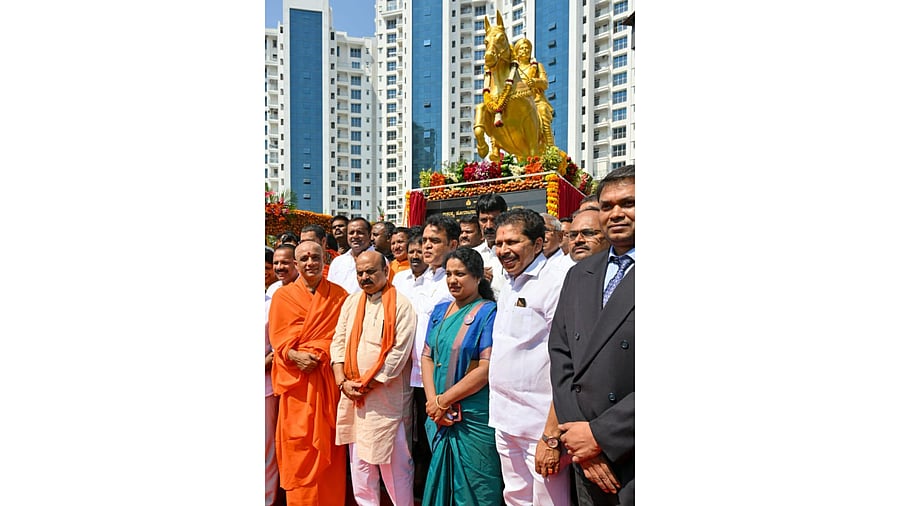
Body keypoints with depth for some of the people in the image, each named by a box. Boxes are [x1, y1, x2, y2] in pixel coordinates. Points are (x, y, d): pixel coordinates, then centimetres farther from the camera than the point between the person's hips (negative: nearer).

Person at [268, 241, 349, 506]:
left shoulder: (339, 295, 7)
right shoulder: (282, 295, 7)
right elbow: (278, 338, 1)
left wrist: (316, 354, -14)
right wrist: (295, 356, -18)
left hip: (327, 379, 0)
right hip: (295, 380, 0)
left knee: (327, 444, 4)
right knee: (298, 446, 1)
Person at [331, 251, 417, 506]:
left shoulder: (400, 305, -8)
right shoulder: (351, 302, 11)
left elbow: (400, 352, -13)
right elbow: (338, 342, 9)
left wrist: (368, 384, -11)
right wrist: (342, 382, -4)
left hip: (387, 396, -5)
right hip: (351, 396, 6)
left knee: (393, 460, 1)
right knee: (358, 458, 13)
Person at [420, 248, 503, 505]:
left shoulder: (489, 312, -11)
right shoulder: (441, 311, 9)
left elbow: (486, 368, -17)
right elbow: (427, 356, 8)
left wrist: (443, 400, -14)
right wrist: (432, 400, -8)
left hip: (475, 417, -6)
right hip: (440, 416, 6)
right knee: (442, 481, 18)